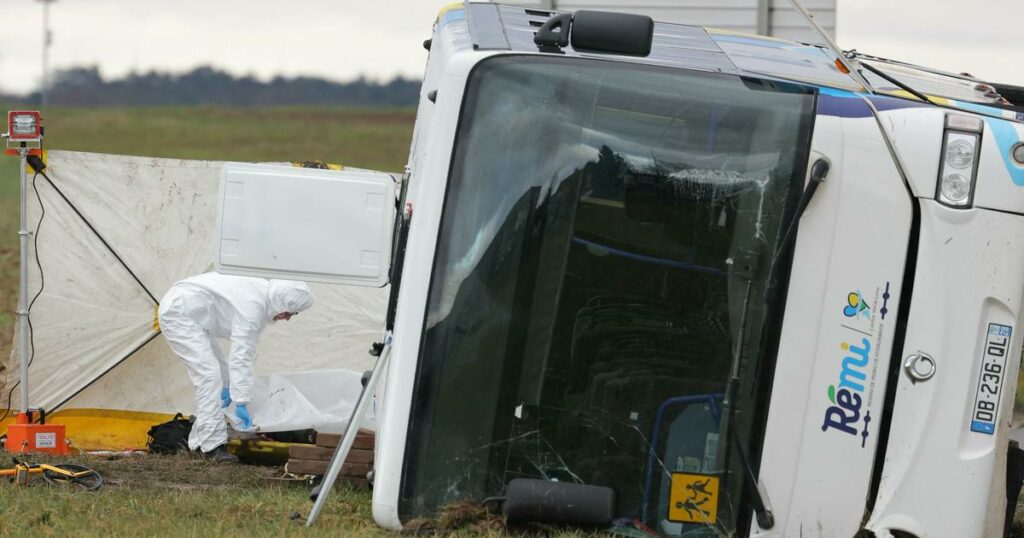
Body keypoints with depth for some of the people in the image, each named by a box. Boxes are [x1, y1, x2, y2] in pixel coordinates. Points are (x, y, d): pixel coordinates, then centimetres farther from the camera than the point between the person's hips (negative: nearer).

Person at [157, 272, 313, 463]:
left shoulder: (262, 292, 6)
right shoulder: (252, 306, -26)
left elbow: (243, 349, 13)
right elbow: (241, 357, -25)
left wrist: (227, 385, 15)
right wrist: (241, 403, -21)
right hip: (179, 313, -11)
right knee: (209, 374, -18)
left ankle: (199, 440, 15)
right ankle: (213, 446, -19)